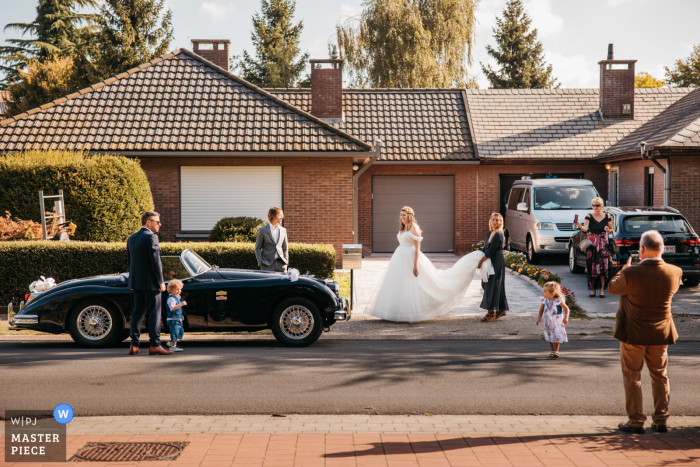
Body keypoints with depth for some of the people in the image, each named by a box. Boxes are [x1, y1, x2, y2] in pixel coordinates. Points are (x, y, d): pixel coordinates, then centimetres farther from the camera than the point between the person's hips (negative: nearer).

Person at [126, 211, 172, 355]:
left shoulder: (131, 238, 13)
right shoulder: (151, 237, -13)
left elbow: (129, 261, 17)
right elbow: (155, 261, -16)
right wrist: (161, 282, -12)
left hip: (136, 282, 8)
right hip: (150, 282, -8)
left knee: (138, 312, 11)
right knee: (154, 312, -2)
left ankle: (134, 345, 9)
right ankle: (154, 345, -2)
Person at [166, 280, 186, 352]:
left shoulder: (177, 298, 16)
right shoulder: (171, 298, -16)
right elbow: (172, 308, -29)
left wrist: (181, 316, 24)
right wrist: (181, 304, -33)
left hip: (178, 320, 10)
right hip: (173, 319, -10)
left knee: (181, 332, 16)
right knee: (175, 332, -10)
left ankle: (171, 343, 27)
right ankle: (173, 346, -4)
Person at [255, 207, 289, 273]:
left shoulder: (283, 230, 12)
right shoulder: (262, 230, 1)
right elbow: (257, 248, 2)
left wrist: (286, 261, 6)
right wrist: (260, 263, -7)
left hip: (281, 263, 4)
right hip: (268, 264, -3)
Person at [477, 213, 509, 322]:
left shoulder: (498, 234, -17)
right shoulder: (490, 233, 12)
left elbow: (490, 251, -19)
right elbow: (485, 248, 17)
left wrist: (481, 261, -15)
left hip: (497, 263, -9)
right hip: (491, 262, 9)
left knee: (492, 286, -8)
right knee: (497, 285, 13)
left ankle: (491, 312, -5)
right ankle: (501, 310, 20)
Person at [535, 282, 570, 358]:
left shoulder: (558, 301, -17)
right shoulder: (544, 300, -3)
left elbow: (566, 309, -7)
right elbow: (541, 310, 9)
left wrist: (566, 318, -16)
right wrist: (539, 318, -2)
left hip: (557, 322, -5)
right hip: (548, 321, 5)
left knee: (556, 336, -8)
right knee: (550, 337, 10)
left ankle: (556, 352, 3)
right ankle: (553, 351, 23)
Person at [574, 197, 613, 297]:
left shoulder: (607, 217, 5)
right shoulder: (589, 217, -1)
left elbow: (611, 230, 14)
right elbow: (585, 228, -17)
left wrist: (608, 230, -9)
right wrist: (579, 226, -37)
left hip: (603, 244, 1)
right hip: (592, 244, -1)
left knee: (603, 266, -5)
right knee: (592, 266, -3)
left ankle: (602, 289, -1)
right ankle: (592, 289, 6)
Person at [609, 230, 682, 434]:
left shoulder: (631, 274, -24)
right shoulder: (674, 272, -12)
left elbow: (612, 288, -4)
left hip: (633, 333, -3)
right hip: (661, 333, 4)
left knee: (632, 376, 10)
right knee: (659, 376, 17)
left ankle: (636, 421, 13)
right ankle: (661, 421, 21)